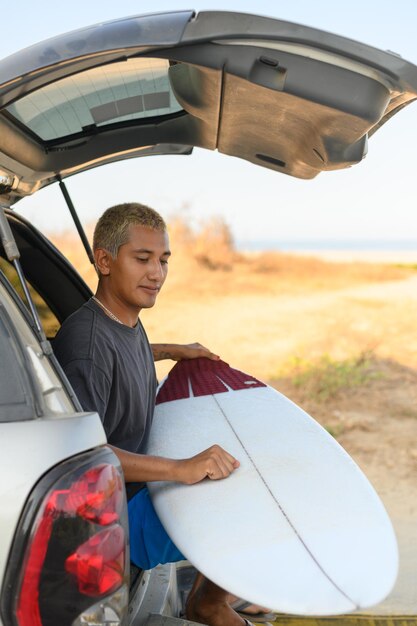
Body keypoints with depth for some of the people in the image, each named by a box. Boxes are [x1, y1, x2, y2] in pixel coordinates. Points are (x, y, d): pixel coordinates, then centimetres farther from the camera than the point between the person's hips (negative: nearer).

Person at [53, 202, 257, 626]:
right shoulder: (87, 341, -27)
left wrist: (171, 351, 23)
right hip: (116, 512, -10)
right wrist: (181, 469, -42)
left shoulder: (127, 320, 5)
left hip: (140, 484, 10)